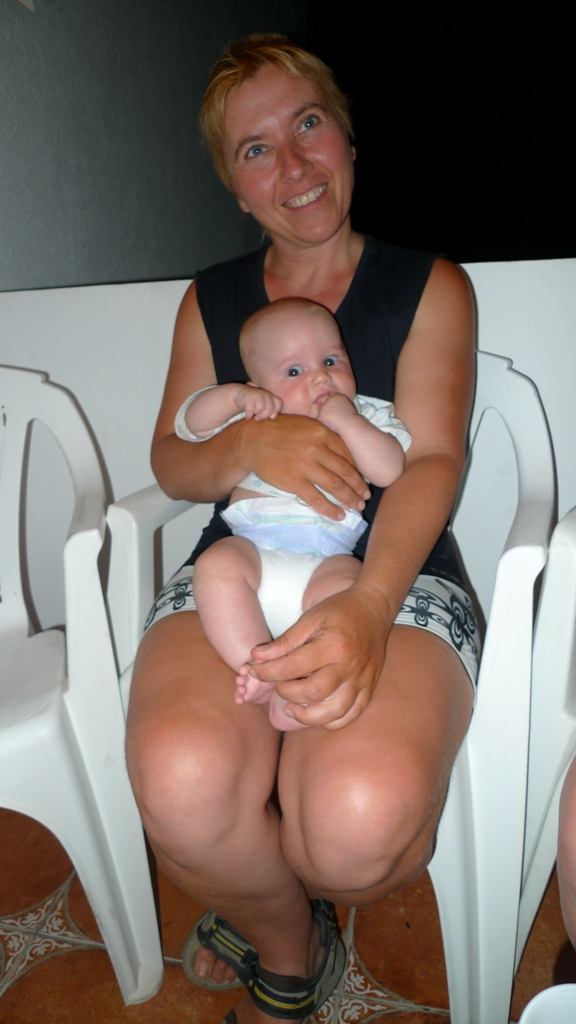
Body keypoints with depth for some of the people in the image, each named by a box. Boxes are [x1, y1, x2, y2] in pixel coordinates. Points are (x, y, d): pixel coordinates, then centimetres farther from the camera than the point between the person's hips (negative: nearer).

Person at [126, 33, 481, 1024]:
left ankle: (263, 916, 11)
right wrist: (252, 444, -13)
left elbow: (430, 459, -4)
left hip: (393, 574, -1)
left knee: (363, 812, -32)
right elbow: (172, 461, 12)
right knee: (183, 784, -31)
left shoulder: (430, 285, 10)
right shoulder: (210, 299, 18)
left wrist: (368, 607, -23)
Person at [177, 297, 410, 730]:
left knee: (346, 586, -34)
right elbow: (189, 423, 13)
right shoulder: (252, 417, 19)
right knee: (216, 565, -29)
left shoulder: (367, 416, 16)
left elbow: (390, 471, 0)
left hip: (329, 557, -1)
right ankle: (256, 668, -28)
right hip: (252, 548, 2)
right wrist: (236, 396, -3)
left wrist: (347, 422, -8)